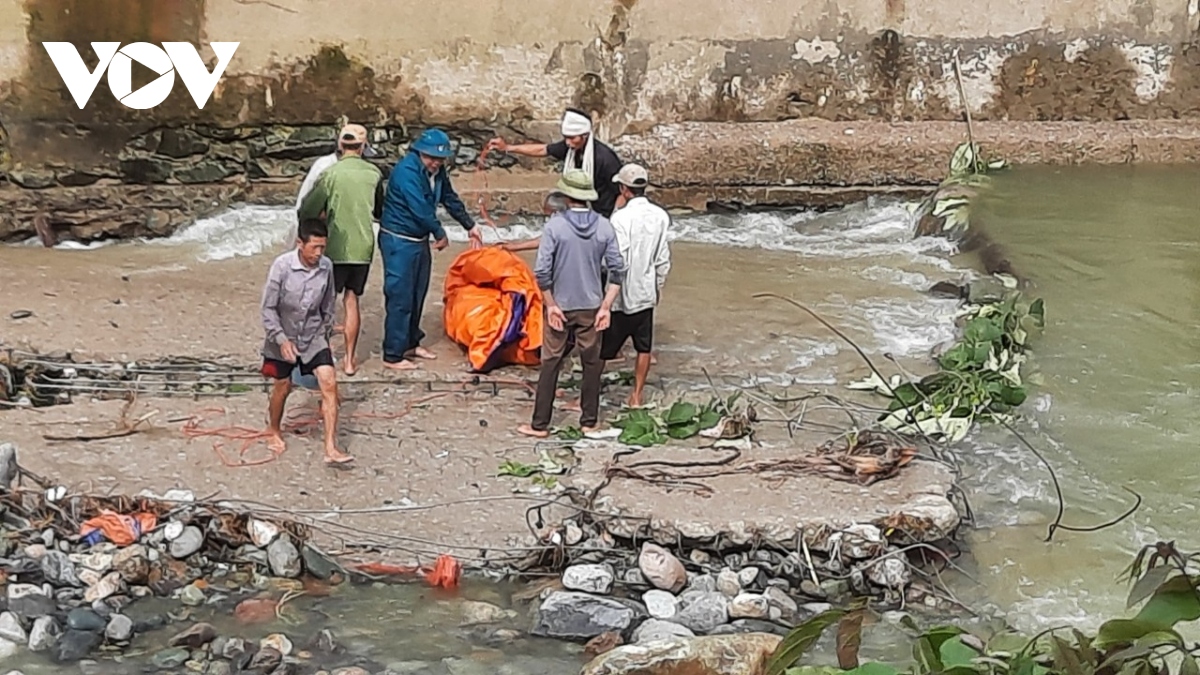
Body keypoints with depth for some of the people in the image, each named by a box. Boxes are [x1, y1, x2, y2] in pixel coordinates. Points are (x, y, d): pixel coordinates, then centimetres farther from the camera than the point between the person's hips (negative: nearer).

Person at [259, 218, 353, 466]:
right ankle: (273, 430, 44)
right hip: (284, 337, -2)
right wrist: (281, 339, -20)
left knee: (329, 383, -12)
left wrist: (326, 333, 13)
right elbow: (268, 308, -15)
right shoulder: (282, 266, -21)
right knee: (283, 387, 13)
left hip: (314, 337, 2)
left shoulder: (326, 266, -10)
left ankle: (331, 449, -12)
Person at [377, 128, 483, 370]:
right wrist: (440, 234, -13)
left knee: (417, 295, 17)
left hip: (420, 240, 9)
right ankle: (393, 355, 0)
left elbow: (450, 199, 17)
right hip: (398, 241, -9)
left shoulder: (437, 171, 4)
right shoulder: (407, 170, -23)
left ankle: (411, 343, 31)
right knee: (400, 298, -6)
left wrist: (470, 226, 20)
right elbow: (420, 209, -25)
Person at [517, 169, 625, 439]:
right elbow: (617, 269, -7)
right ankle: (589, 420, 23)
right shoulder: (604, 226, -6)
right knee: (592, 363, 15)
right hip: (591, 307, 2)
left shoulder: (555, 225, -15)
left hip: (560, 307, -2)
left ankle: (540, 424, 12)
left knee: (551, 363, 8)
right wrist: (606, 306, -3)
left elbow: (542, 270, -18)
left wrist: (551, 304, -8)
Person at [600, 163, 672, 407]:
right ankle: (637, 396, 19)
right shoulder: (660, 216, -2)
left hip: (622, 295, -5)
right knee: (644, 348, 14)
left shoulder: (622, 217, -20)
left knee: (601, 349, 7)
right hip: (646, 293, 5)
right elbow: (663, 260, 6)